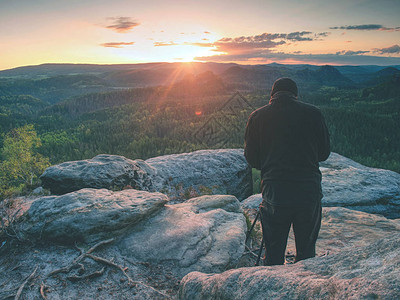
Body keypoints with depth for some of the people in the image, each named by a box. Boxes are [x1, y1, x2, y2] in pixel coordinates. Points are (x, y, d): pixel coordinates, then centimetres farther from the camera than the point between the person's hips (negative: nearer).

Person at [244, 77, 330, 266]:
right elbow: (324, 153, 8)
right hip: (309, 191, 1)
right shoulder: (313, 113, 1)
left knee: (273, 254, 14)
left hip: (274, 193, 0)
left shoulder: (257, 117, 0)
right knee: (307, 252, 17)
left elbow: (251, 159, 5)